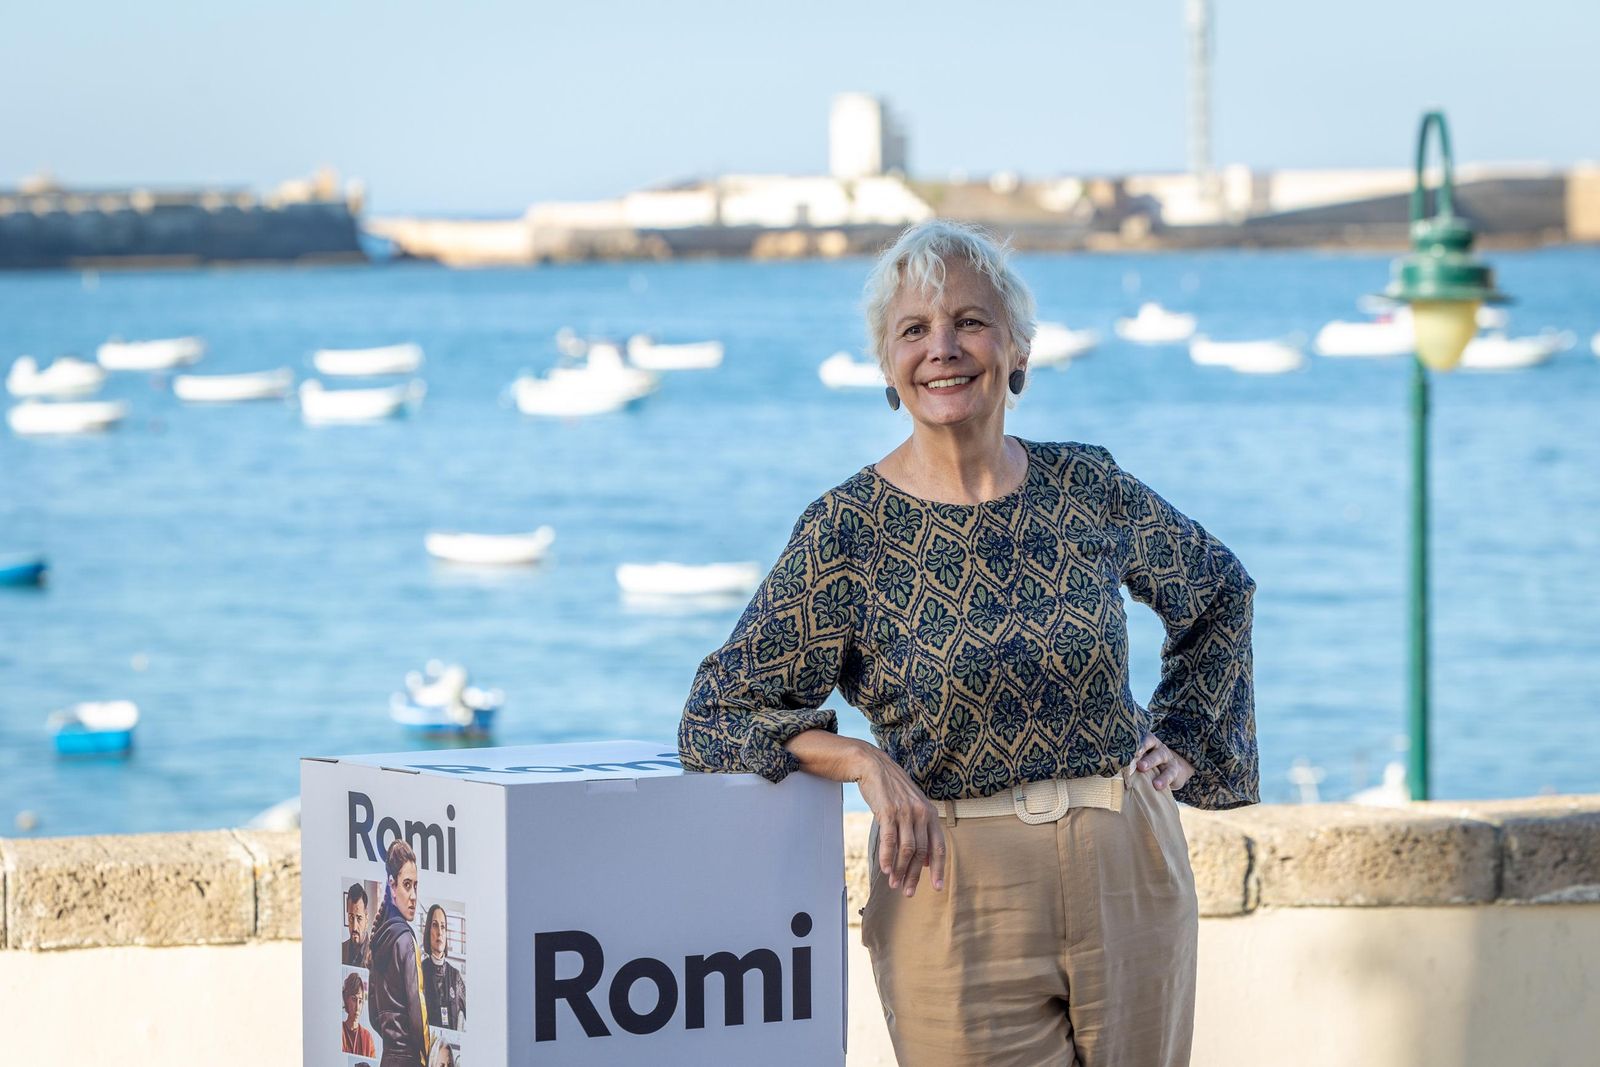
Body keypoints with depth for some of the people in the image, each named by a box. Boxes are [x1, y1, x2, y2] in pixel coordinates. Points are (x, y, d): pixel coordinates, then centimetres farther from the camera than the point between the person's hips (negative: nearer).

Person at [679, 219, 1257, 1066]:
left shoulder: (1089, 487, 3)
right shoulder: (846, 530, -7)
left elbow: (1222, 591, 22)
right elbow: (714, 717, -8)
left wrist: (1183, 742, 12)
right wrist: (865, 761, -21)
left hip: (1129, 871, 3)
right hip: (960, 895, -3)